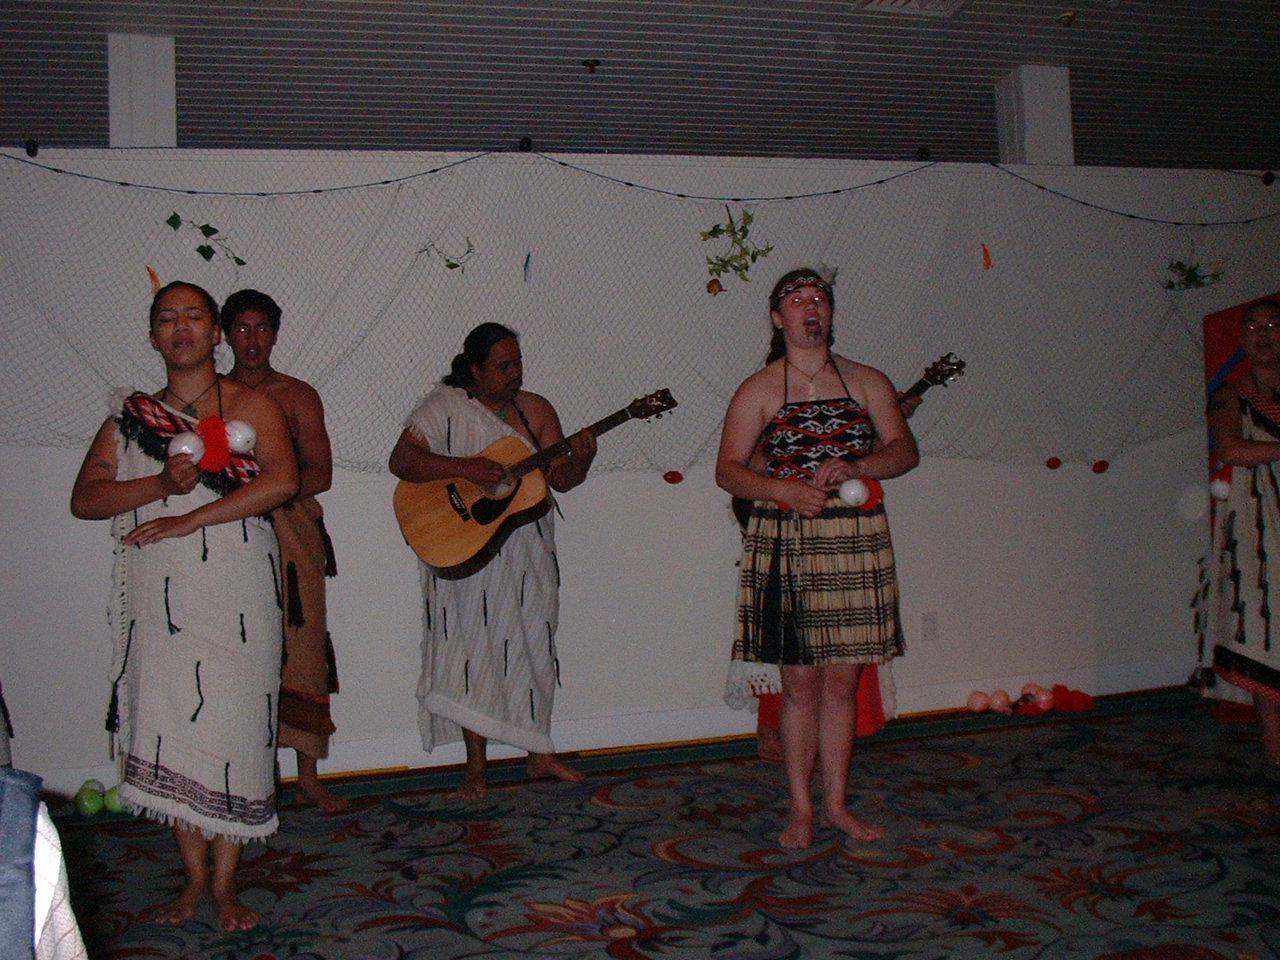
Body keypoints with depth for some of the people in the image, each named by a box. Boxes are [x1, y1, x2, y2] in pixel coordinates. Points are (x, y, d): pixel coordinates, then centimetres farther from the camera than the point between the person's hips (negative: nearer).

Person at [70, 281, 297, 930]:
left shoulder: (251, 406, 4)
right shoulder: (131, 417, 12)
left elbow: (282, 480, -12)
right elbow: (84, 499, 4)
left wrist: (187, 519, -15)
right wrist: (162, 484, -13)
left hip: (236, 594, -2)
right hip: (159, 598, 3)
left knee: (232, 727, -1)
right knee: (166, 731, 3)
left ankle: (223, 885, 12)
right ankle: (194, 878, 19)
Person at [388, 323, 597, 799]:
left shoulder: (535, 409, 6)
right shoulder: (445, 407, -7)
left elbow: (561, 478, 4)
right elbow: (401, 461, -17)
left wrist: (581, 460, -18)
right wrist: (465, 466, -27)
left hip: (528, 555, 4)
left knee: (533, 648, 10)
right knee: (473, 654, 0)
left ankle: (539, 755, 24)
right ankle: (476, 768, 11)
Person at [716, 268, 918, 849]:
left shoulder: (867, 382, 11)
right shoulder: (759, 391, 3)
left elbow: (904, 451, 4)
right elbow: (727, 470, -3)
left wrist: (854, 467, -15)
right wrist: (787, 490, -19)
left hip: (856, 542, 3)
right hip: (786, 545, -2)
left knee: (842, 681, 7)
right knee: (801, 682, 1)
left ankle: (835, 803, 19)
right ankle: (799, 807, 14)